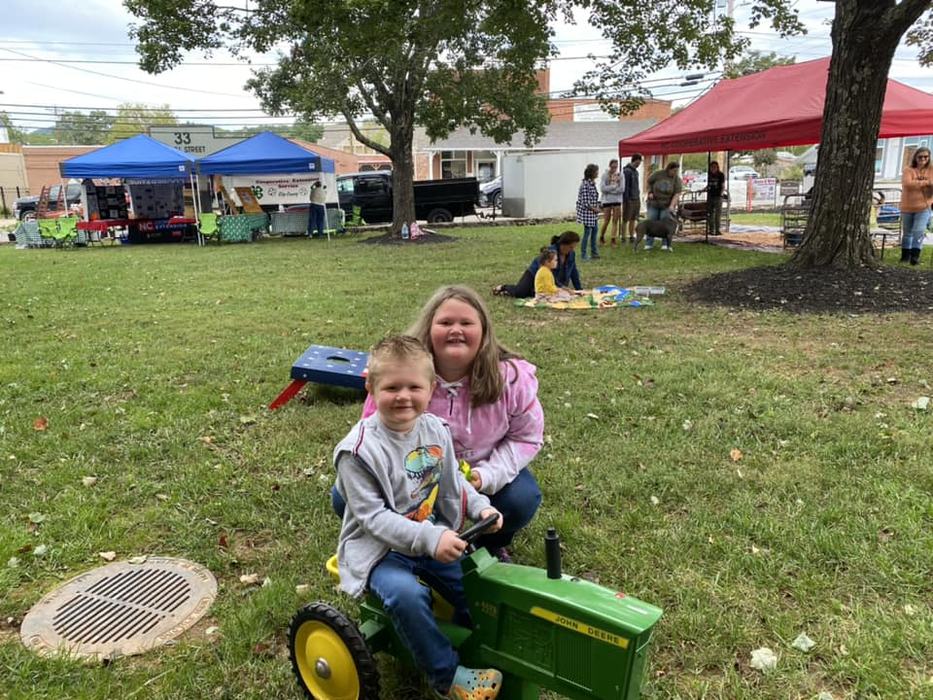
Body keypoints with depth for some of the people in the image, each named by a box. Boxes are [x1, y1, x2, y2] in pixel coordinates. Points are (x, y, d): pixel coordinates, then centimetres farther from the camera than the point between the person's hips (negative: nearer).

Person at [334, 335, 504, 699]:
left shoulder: (435, 429, -2)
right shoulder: (359, 450, -21)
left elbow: (453, 480, 14)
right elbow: (373, 517, -22)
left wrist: (480, 506, -4)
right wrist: (429, 538, -32)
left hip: (434, 537, 6)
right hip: (378, 546, -5)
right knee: (406, 594, -32)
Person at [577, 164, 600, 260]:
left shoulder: (592, 183, 8)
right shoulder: (585, 184, -20)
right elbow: (585, 201, -22)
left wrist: (597, 206, 6)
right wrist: (594, 209, -13)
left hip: (593, 212, 9)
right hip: (587, 212, -9)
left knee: (594, 230, 15)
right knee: (587, 232, -2)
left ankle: (594, 251, 27)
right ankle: (584, 255, 8)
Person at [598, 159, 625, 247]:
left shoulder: (620, 175, 1)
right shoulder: (604, 175, -3)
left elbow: (622, 189, -7)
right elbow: (602, 188, -13)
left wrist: (609, 189, -10)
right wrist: (614, 186, -12)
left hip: (617, 200, 2)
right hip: (607, 201, -2)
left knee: (615, 221, 1)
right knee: (606, 221, 2)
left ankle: (613, 240, 7)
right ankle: (601, 238, 21)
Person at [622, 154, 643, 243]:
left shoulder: (635, 171, 16)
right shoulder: (627, 171, -11)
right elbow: (625, 186, -15)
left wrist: (639, 199, 18)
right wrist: (626, 200, -18)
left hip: (636, 199, 8)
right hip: (629, 200, -8)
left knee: (633, 219, 10)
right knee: (626, 220, -4)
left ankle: (632, 237, 15)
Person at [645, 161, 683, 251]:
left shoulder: (677, 180, -10)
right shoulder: (658, 174, -8)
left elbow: (677, 194, -16)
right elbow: (649, 182, 8)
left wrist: (672, 205, -27)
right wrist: (650, 192, -5)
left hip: (667, 205, -1)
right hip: (653, 203, 1)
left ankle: (666, 244, -1)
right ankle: (649, 243, 8)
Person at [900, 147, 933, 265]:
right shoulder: (908, 170, -2)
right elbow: (908, 184, -19)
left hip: (923, 207, 0)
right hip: (907, 207, 0)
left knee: (919, 232, -13)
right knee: (907, 233, 12)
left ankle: (915, 256, -15)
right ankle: (905, 256, 22)